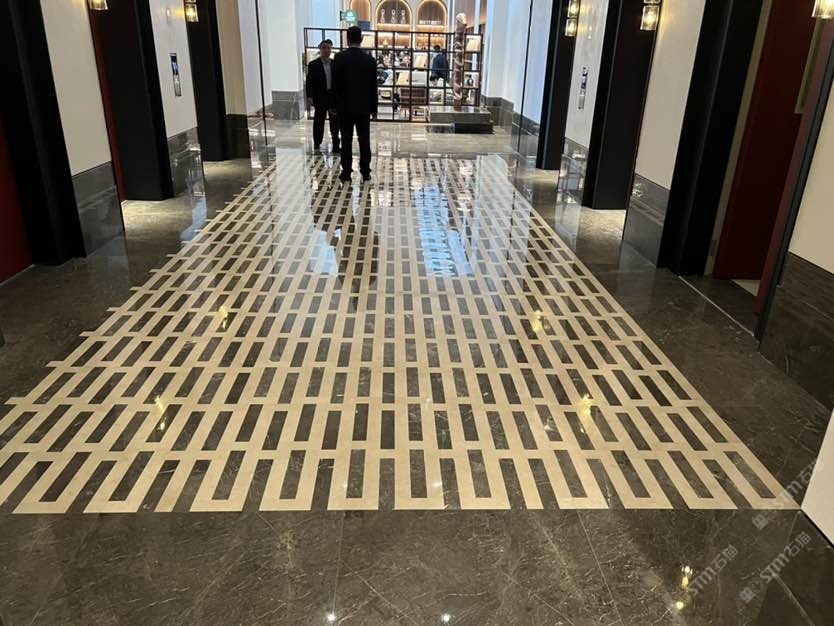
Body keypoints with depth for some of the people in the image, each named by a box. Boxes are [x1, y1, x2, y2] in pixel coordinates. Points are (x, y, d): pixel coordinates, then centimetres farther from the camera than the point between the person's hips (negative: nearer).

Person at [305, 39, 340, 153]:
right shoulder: (313, 64, -3)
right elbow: (309, 82, -5)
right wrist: (310, 96, -13)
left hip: (334, 96, 3)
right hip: (320, 97, -3)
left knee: (335, 121, 3)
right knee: (319, 121, 8)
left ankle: (336, 146, 8)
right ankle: (317, 144, 21)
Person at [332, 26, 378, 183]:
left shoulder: (339, 58, -6)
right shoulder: (369, 59, -3)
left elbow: (335, 84, -4)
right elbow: (373, 86, 0)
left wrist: (335, 104, 6)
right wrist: (374, 108, 8)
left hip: (345, 106, -1)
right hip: (363, 106, 1)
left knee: (346, 140, 3)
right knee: (364, 140, 5)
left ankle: (346, 173, 6)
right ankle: (365, 173, 8)